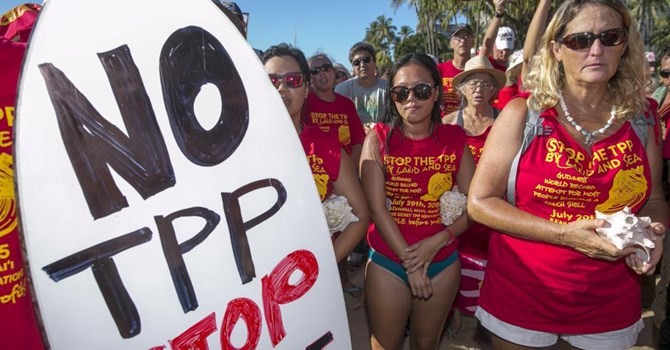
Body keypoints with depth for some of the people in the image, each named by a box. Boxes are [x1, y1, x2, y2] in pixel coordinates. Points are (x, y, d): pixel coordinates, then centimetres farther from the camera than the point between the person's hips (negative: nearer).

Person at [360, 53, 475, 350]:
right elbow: (376, 207, -13)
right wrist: (409, 260, -15)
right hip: (387, 261, -1)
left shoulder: (455, 139, -2)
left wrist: (436, 242, -17)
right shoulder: (378, 138, -8)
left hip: (443, 261, 2)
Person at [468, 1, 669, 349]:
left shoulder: (641, 119, -2)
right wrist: (564, 233, -22)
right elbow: (479, 201, -14)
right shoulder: (522, 114, -12)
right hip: (521, 293, -2)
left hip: (611, 302, 3)